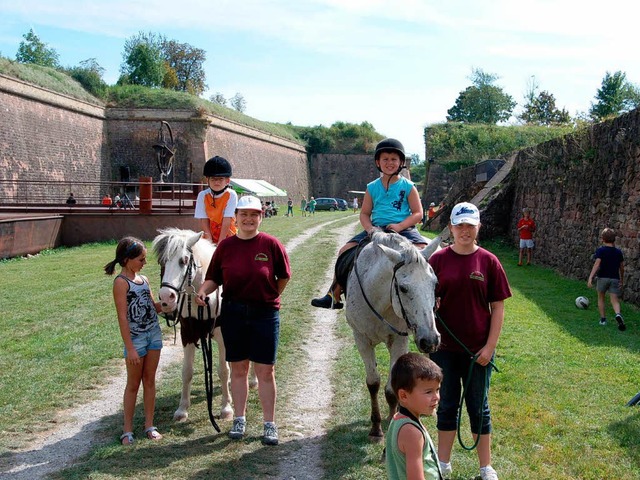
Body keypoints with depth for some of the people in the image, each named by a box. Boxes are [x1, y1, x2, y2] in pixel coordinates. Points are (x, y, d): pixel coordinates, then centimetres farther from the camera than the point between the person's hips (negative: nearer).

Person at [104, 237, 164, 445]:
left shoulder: (143, 279, 8)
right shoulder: (121, 282, -13)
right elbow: (122, 317, -17)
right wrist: (130, 349, -19)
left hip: (154, 333, 6)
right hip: (136, 337, -6)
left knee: (149, 380, 12)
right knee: (133, 384, 4)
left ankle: (149, 425, 20)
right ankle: (127, 429, 16)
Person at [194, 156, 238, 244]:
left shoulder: (231, 195, -12)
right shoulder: (203, 195, -4)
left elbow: (227, 220, -15)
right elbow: (204, 220, -6)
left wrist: (220, 243, -17)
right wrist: (209, 241, -15)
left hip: (227, 237, -2)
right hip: (210, 236, 2)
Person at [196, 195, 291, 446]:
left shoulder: (271, 244, -5)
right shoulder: (225, 246, 1)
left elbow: (284, 276, 5)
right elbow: (213, 278, 6)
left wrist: (270, 297, 4)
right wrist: (202, 292, -12)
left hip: (265, 314, -2)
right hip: (233, 313, 2)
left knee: (265, 371, 2)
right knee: (238, 369, 12)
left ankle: (270, 424, 13)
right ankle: (239, 420, 26)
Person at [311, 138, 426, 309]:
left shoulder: (408, 187, 3)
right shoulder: (372, 187, 11)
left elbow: (418, 213, 0)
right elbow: (364, 213, 13)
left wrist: (400, 226, -16)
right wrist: (369, 228, -9)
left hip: (403, 229, -2)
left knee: (425, 251, -31)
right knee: (345, 251, -11)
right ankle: (334, 295, -2)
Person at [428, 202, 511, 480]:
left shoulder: (489, 261, -4)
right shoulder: (438, 260, -3)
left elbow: (498, 307, -3)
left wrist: (490, 346, -8)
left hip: (478, 350, -1)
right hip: (445, 347, 1)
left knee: (479, 407, 11)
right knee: (447, 405, 14)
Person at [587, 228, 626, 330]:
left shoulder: (600, 250, -7)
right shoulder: (618, 252, 6)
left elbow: (597, 264, -18)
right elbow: (622, 267, 12)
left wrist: (590, 277, -22)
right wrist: (622, 279, 25)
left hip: (602, 277, -2)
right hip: (615, 278, 2)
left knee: (601, 298, 17)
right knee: (614, 300, 4)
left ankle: (603, 319, 18)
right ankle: (618, 314, -24)